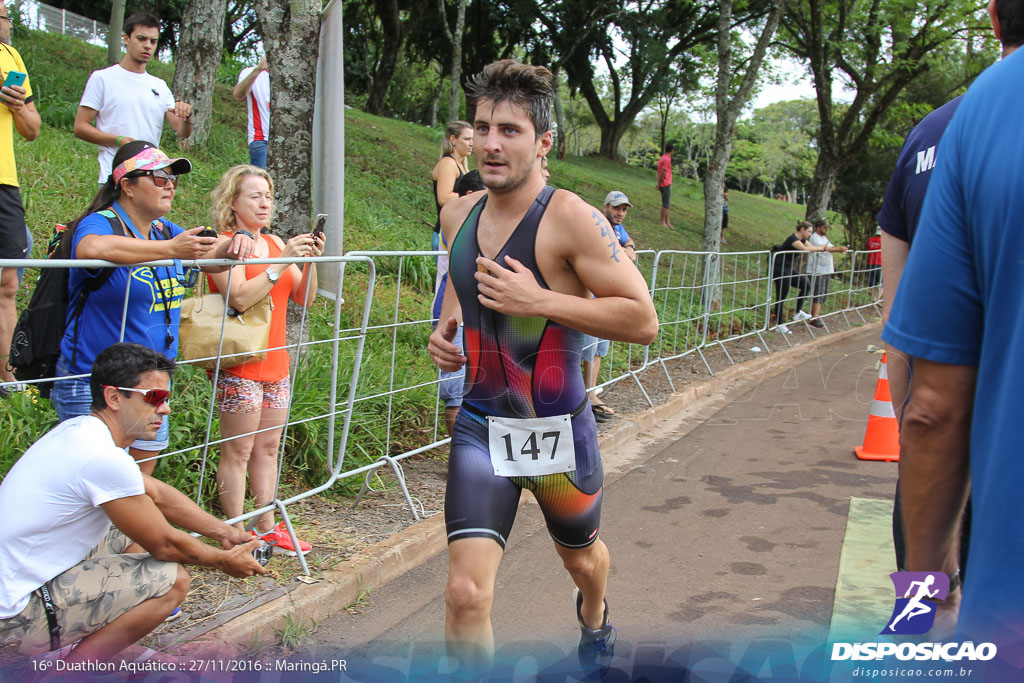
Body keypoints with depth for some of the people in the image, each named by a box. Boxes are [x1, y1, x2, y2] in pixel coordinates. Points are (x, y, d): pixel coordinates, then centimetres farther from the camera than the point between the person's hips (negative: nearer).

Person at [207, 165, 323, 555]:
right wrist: (282, 262, -22)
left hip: (275, 362, 7)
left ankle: (267, 527, 21)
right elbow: (240, 297, -21)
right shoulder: (225, 244, -7)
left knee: (268, 447, 12)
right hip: (239, 365, -7)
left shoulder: (275, 243, 15)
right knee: (238, 451, -3)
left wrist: (310, 260, -5)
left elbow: (304, 298, 11)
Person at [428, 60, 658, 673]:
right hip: (481, 425, 3)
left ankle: (594, 620, 62)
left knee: (582, 557, 26)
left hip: (559, 431, -2)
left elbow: (643, 320, -21)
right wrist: (446, 327, 2)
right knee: (466, 593, -13)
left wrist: (539, 301, -27)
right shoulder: (459, 215, 0)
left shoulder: (571, 219, -19)